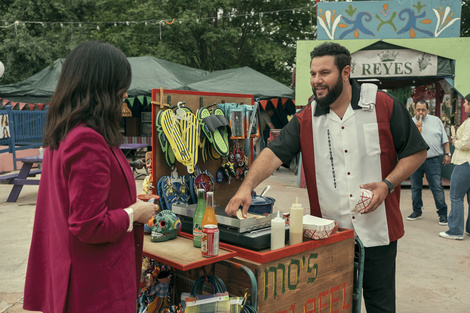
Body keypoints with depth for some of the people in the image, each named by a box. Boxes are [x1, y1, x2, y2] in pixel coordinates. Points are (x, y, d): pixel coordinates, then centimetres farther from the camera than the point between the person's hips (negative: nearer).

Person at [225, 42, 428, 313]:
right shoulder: (305, 120, 1)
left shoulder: (384, 106, -4)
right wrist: (247, 187, -24)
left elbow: (417, 151, 0)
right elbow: (274, 153, -9)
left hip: (376, 231, -1)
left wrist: (388, 184, -14)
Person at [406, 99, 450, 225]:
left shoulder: (436, 121, 8)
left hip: (432, 161, -1)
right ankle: (417, 211, 22)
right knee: (415, 187, 9)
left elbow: (444, 139, 10)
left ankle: (443, 213, 6)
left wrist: (447, 154, 5)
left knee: (437, 188, -2)